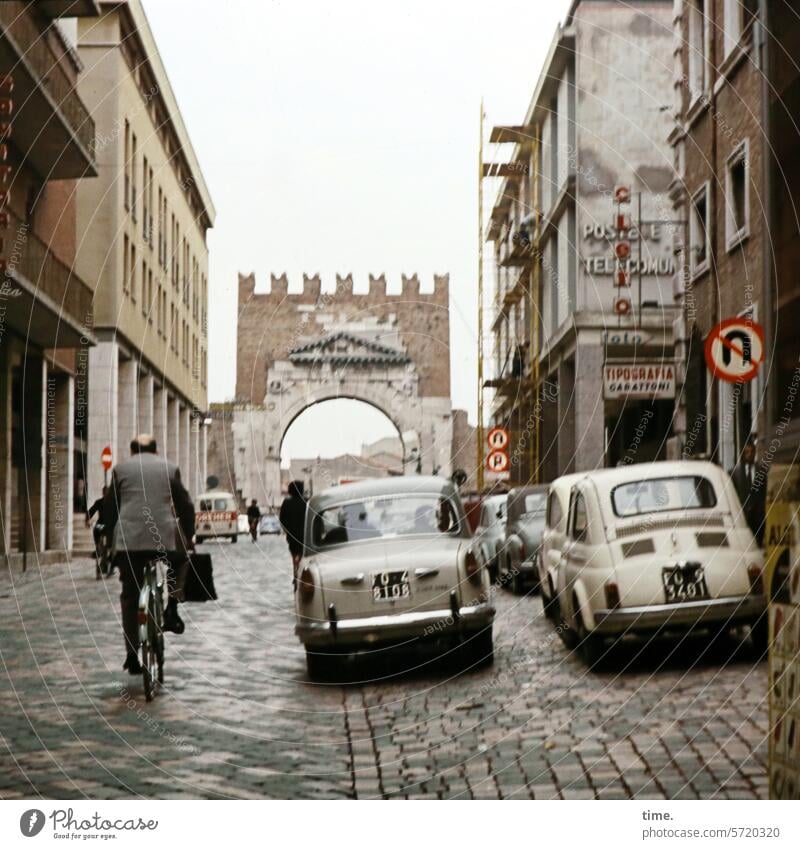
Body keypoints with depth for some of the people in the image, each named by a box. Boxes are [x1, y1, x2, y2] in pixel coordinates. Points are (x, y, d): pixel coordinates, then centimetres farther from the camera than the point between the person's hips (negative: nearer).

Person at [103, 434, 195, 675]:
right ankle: (171, 609, 12)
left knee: (129, 597, 10)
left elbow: (109, 508, 12)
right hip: (166, 538, 0)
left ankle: (132, 654, 6)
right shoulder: (170, 469, 13)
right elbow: (186, 507, 12)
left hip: (128, 540, 0)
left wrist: (111, 538, 23)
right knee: (179, 561, 32)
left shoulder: (121, 469, 13)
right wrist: (188, 537, 23)